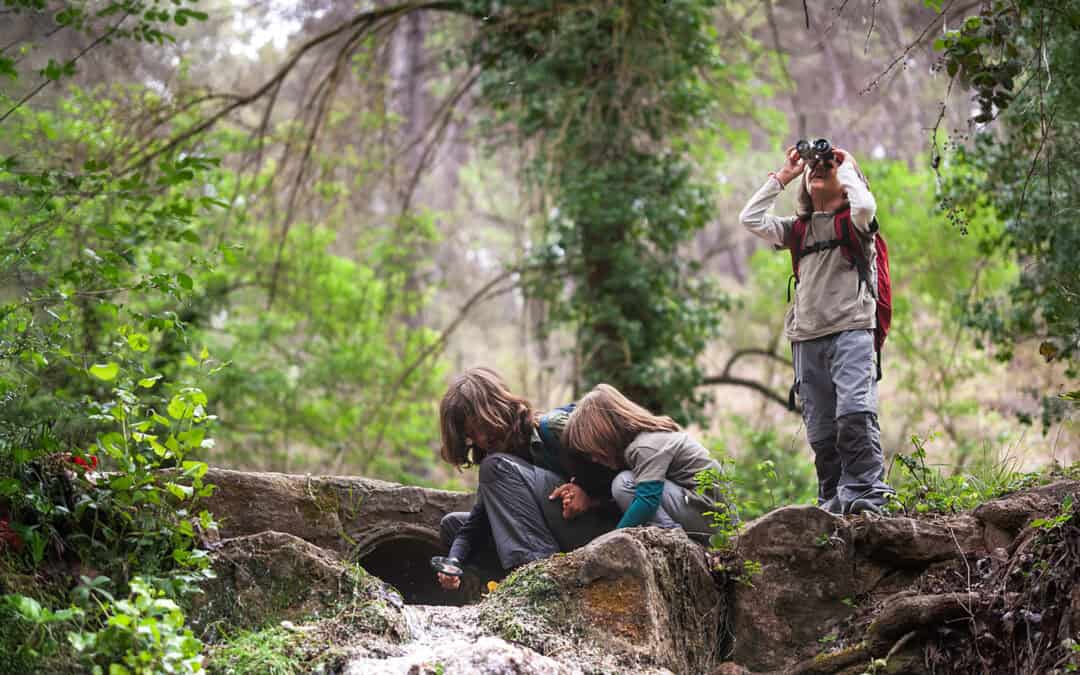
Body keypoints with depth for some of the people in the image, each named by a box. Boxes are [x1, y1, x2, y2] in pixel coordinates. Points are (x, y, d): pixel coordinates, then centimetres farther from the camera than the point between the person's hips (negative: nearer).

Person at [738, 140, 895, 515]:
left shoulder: (852, 221, 7)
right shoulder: (798, 229, 20)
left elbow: (865, 205, -16)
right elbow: (750, 218, 11)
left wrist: (848, 166, 1)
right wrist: (783, 176, 14)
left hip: (850, 331, -5)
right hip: (807, 339, 5)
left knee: (854, 410, -23)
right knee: (820, 429, 2)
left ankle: (866, 492, -21)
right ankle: (833, 501, 8)